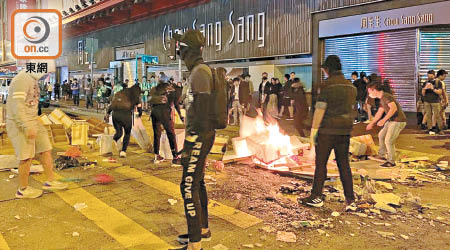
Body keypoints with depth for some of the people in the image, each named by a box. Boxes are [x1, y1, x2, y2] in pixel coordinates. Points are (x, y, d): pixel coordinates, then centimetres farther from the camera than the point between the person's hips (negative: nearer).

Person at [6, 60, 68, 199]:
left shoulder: (32, 79, 12)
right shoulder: (22, 80, -18)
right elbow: (17, 105, -25)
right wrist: (27, 127, -28)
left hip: (32, 120, 10)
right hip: (20, 124, -9)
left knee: (46, 149, 9)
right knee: (27, 157, -3)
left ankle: (50, 181, 19)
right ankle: (23, 189, 13)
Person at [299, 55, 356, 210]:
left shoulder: (328, 84, -10)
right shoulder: (351, 86, 12)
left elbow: (320, 109, -14)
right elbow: (352, 110, 17)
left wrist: (314, 130, -10)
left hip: (327, 131, -6)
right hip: (345, 131, 6)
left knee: (321, 163, 3)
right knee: (344, 164, 10)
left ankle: (316, 197, 10)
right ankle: (350, 200, 11)